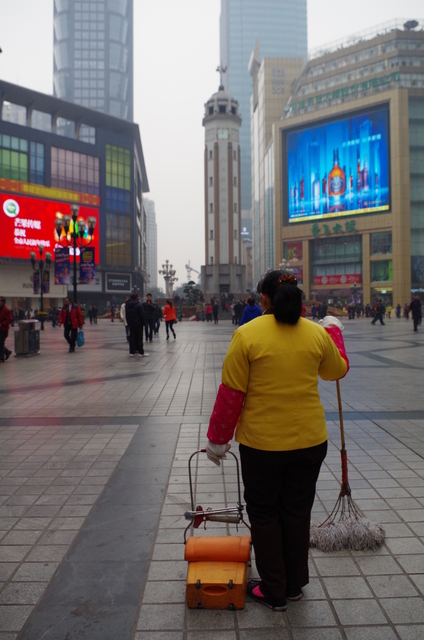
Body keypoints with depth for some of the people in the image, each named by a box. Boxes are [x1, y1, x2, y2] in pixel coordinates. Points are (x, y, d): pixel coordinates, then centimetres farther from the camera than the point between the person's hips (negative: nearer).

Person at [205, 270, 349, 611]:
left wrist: (218, 439, 0)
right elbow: (338, 369, 15)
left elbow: (231, 393, -12)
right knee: (298, 512, 19)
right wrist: (334, 330, 31)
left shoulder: (247, 334, -15)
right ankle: (295, 585, 36)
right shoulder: (317, 333, -5)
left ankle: (274, 592, 28)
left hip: (262, 443, -3)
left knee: (264, 515, 15)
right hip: (310, 441, 4)